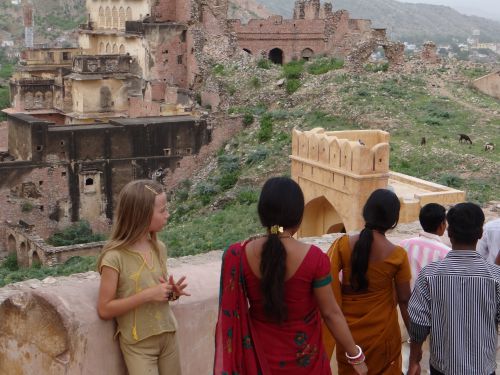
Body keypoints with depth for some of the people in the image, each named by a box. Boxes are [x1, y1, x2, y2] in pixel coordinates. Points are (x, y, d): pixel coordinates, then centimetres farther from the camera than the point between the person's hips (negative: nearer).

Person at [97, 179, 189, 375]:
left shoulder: (159, 248, 2)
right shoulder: (115, 257, -17)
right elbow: (105, 309, -16)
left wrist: (172, 292, -5)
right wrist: (147, 295, -22)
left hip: (168, 336, 6)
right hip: (138, 344, -5)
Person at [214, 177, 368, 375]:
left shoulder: (238, 256, -17)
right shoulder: (314, 259, -22)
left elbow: (232, 312, -6)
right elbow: (331, 313, -14)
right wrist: (355, 355, -3)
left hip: (260, 354, 2)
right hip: (303, 358, -2)